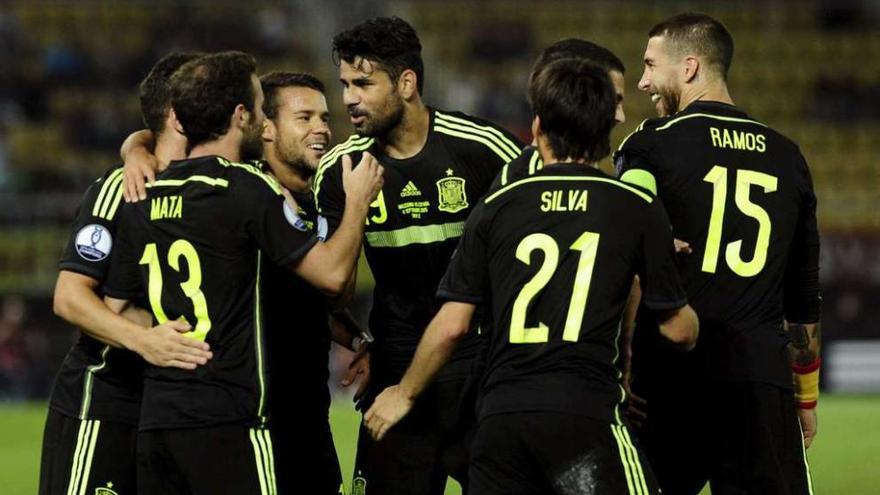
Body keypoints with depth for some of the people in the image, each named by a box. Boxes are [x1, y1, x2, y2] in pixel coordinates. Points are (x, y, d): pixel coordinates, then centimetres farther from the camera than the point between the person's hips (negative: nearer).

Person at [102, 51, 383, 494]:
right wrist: (358, 202, 9)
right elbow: (332, 274, -6)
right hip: (228, 421, -6)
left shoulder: (141, 199, 9)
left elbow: (112, 311, 14)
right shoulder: (248, 189, -9)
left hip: (154, 420, 6)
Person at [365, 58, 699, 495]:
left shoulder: (497, 206, 9)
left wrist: (405, 394, 24)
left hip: (500, 415, 3)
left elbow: (451, 324, 9)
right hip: (584, 414, -3)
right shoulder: (640, 209, 3)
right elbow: (677, 329, 7)